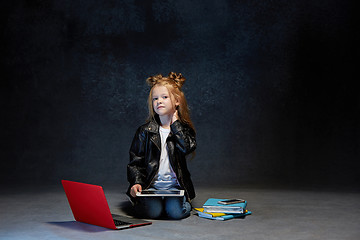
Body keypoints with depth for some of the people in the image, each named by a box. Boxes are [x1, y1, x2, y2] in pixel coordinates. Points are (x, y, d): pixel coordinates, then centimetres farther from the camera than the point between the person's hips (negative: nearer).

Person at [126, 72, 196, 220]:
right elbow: (135, 160, 4)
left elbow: (188, 148, -16)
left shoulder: (184, 129, 6)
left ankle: (185, 202, 11)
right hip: (150, 185, 0)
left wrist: (175, 124, -8)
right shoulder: (145, 131, 4)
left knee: (176, 211, -22)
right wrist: (136, 183, -12)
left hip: (175, 185, 0)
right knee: (152, 211, -23)